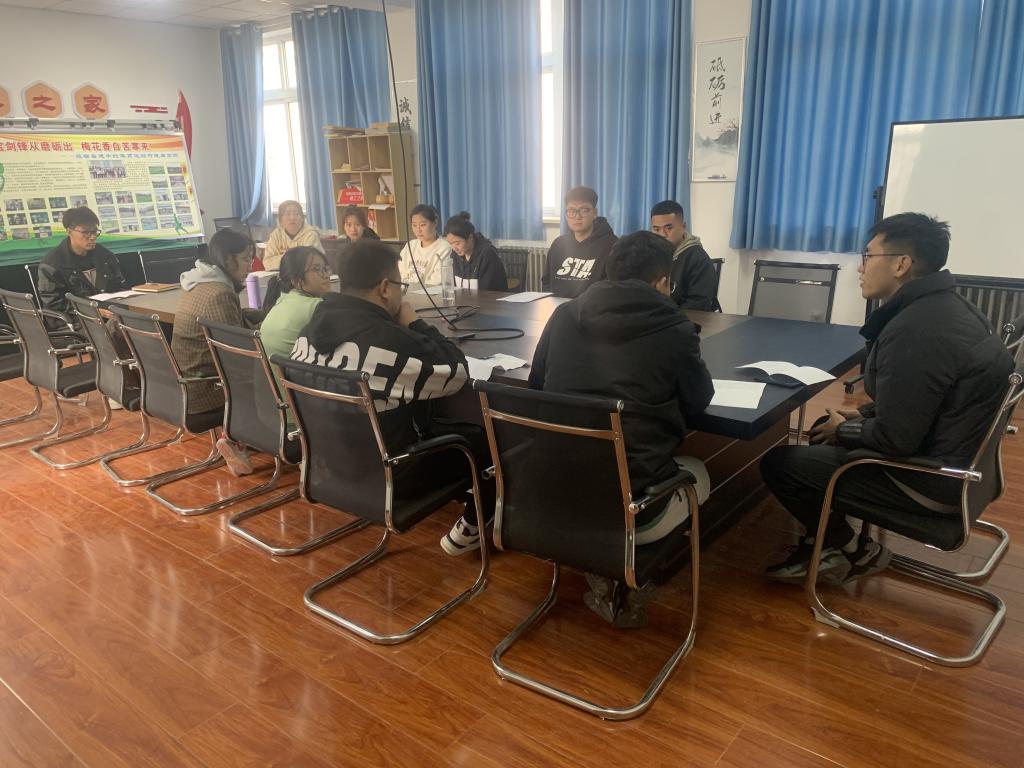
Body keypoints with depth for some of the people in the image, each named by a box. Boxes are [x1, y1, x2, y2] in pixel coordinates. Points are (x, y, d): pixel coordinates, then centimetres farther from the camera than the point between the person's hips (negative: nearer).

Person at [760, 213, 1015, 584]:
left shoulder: (915, 330, -29)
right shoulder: (945, 305, 4)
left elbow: (895, 438, -28)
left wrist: (843, 431, -10)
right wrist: (863, 415, 9)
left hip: (933, 478, -10)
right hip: (958, 458, 10)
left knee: (778, 463, -6)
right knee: (824, 429, 24)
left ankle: (852, 551, 13)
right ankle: (820, 543, 26)